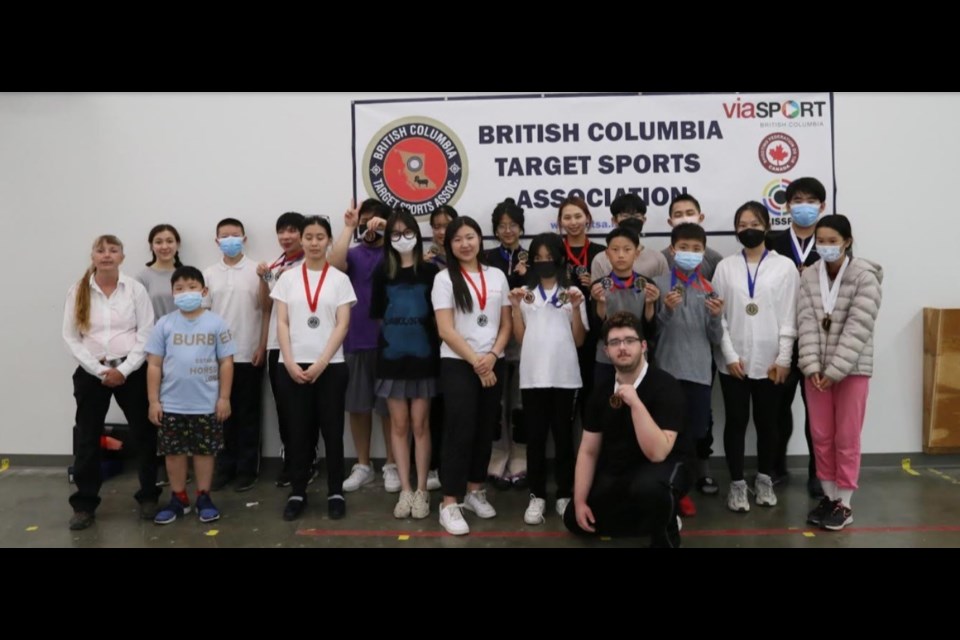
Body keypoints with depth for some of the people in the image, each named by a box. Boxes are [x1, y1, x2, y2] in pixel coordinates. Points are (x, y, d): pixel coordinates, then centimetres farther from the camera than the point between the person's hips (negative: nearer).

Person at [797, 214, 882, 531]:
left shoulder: (865, 277, -10)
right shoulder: (808, 276, 2)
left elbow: (857, 329, -16)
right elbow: (807, 323, -4)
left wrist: (834, 371, -18)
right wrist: (812, 366, -13)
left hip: (851, 369, -4)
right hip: (816, 368, 4)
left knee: (846, 438, 4)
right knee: (821, 435, 10)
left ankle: (844, 503, 16)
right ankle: (829, 495, 24)